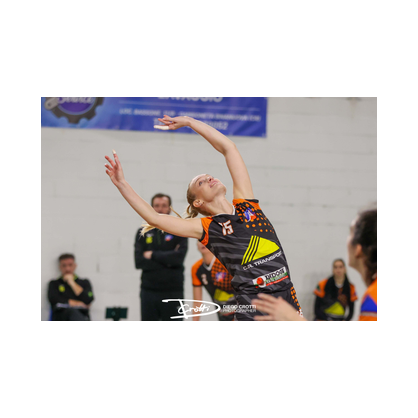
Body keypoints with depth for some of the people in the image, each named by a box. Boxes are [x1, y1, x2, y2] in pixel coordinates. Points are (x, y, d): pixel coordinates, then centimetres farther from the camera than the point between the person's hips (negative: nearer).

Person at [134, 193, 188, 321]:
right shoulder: (143, 233, 9)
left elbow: (179, 257, -13)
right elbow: (139, 261, -3)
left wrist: (153, 255, -8)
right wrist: (167, 261, -9)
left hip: (172, 292, -2)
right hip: (149, 291, 2)